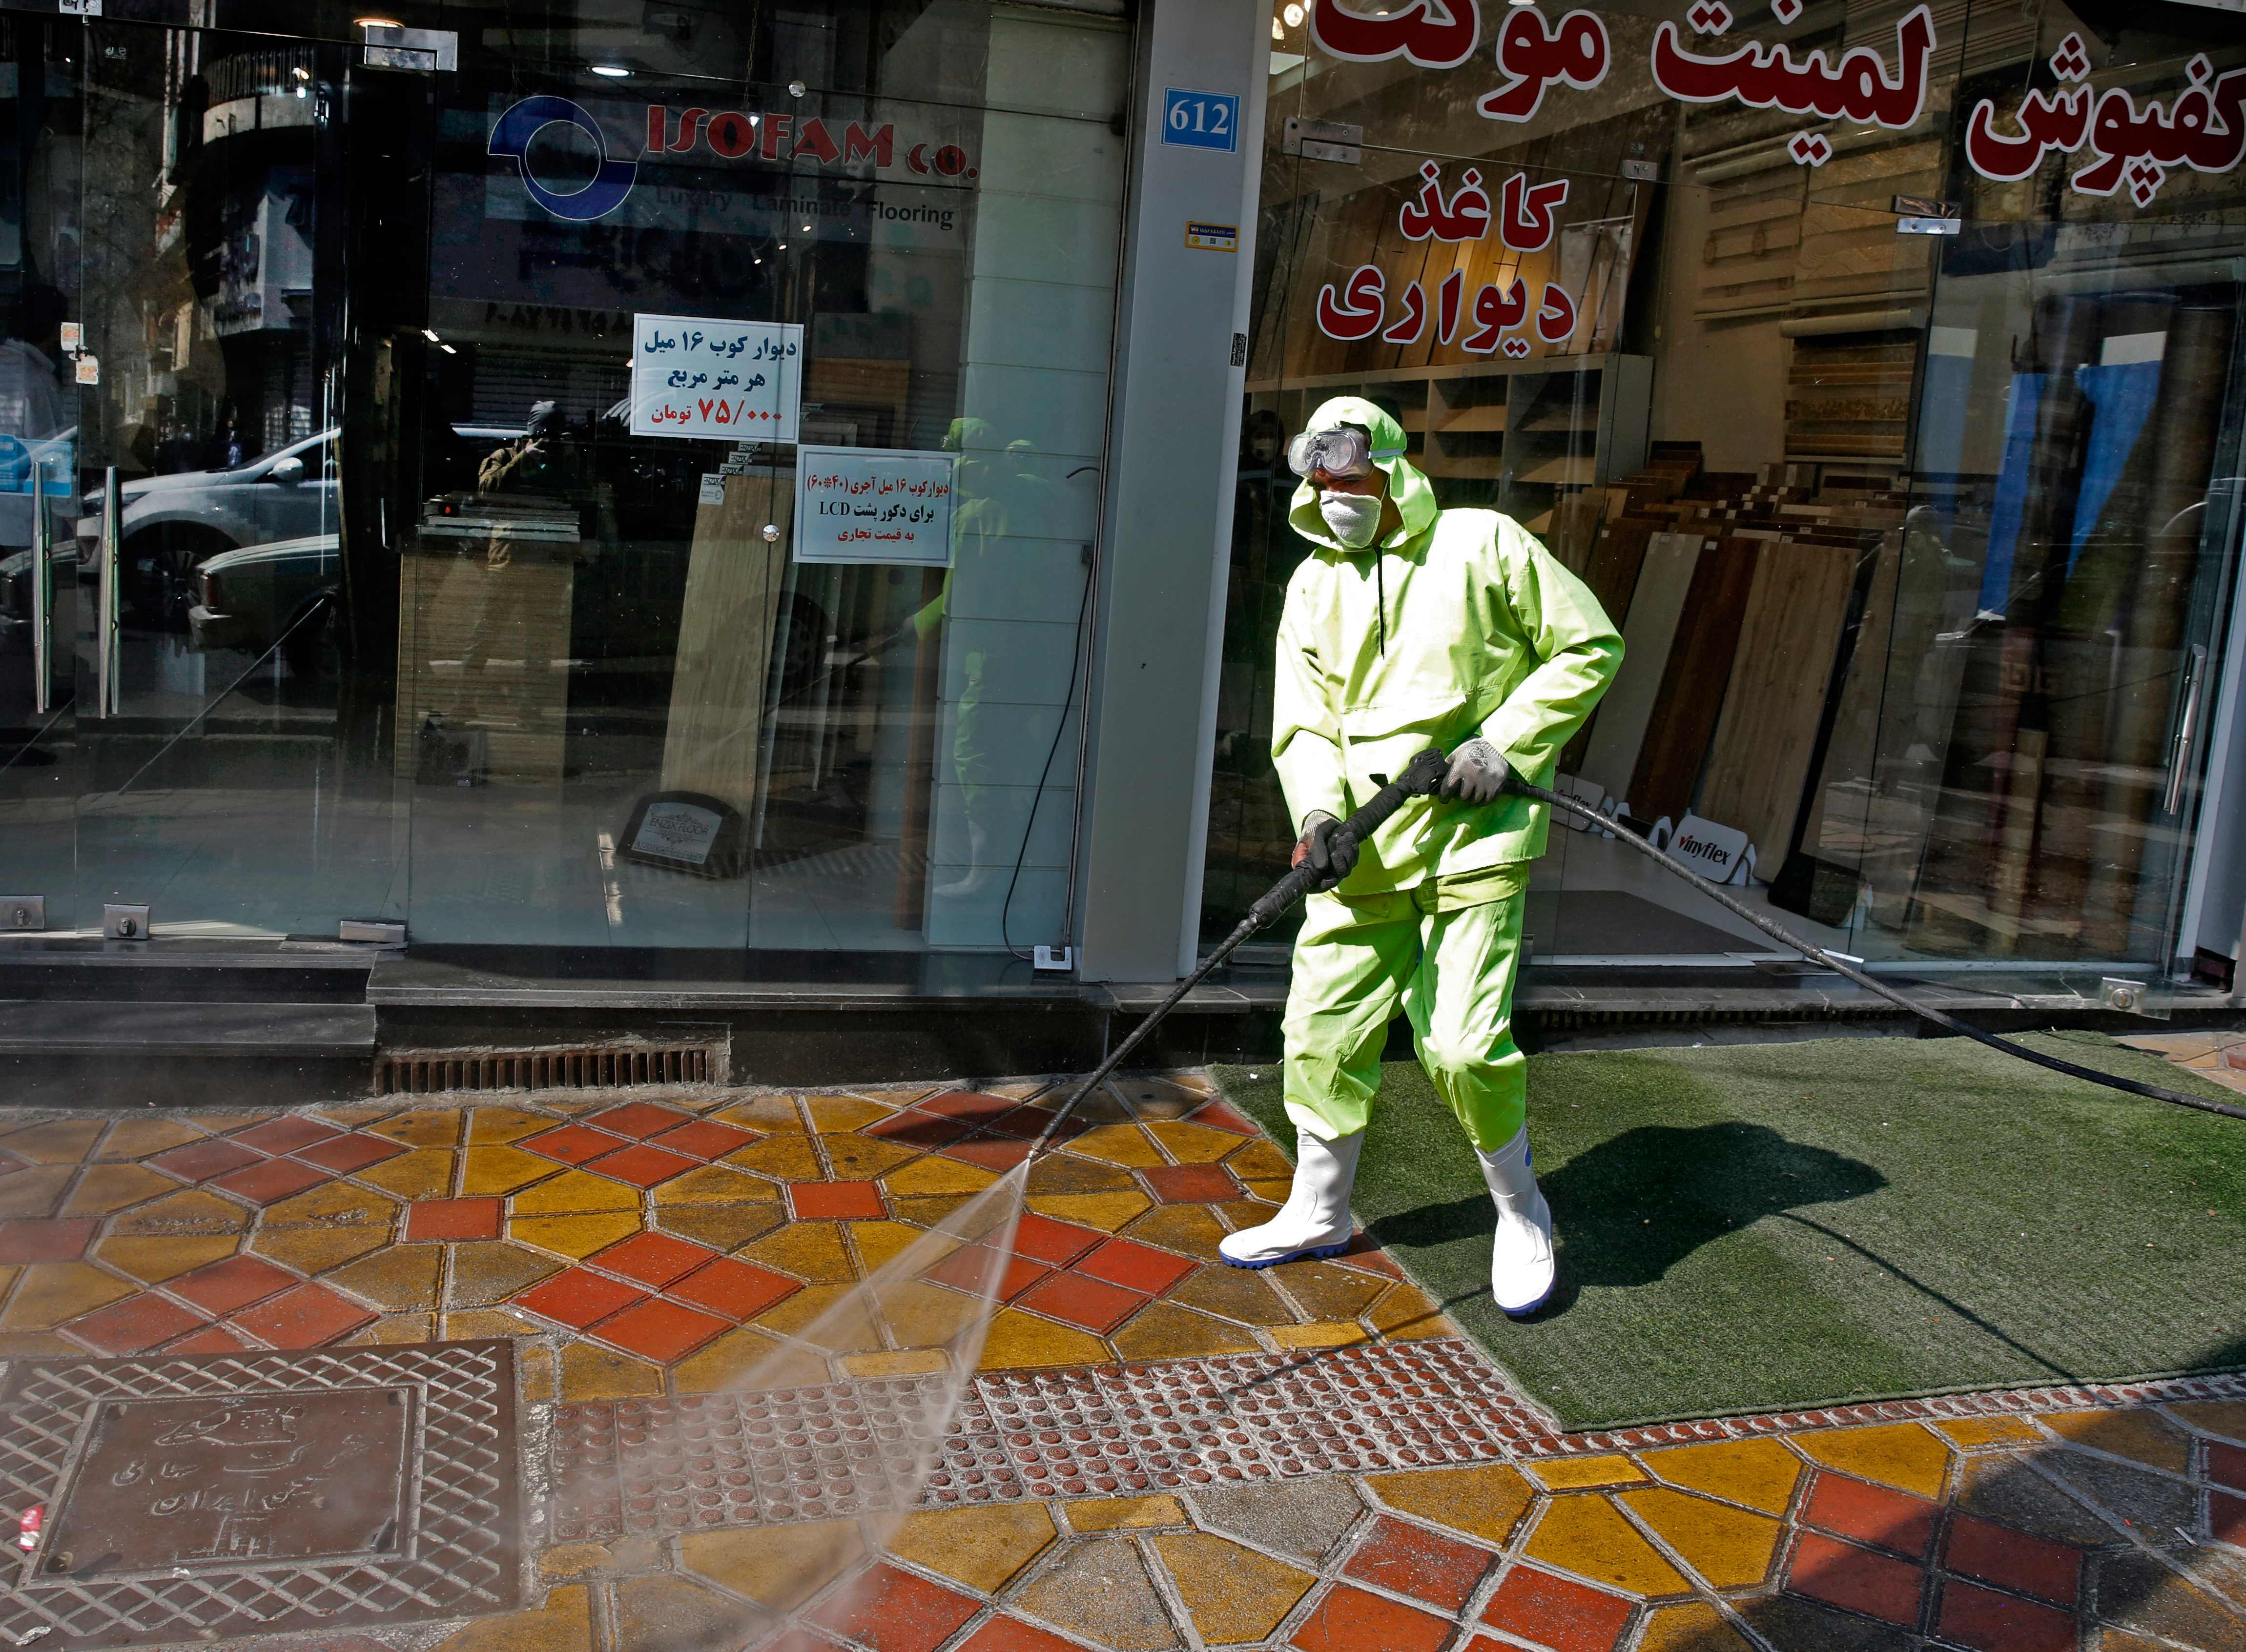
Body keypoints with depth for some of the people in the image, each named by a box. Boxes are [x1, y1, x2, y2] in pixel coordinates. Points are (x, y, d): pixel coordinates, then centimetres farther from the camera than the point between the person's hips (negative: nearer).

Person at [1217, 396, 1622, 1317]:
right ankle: (1318, 1214, 27)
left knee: (1463, 1045, -10)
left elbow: (1589, 647, 1)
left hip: (1471, 836, -4)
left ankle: (1521, 1214, 16)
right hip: (1362, 845, 5)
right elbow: (1301, 721, 6)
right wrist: (1320, 811, -14)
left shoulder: (1483, 545, -3)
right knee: (1323, 1030, 6)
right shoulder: (1313, 585, 10)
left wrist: (1505, 742, -9)